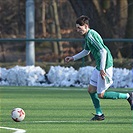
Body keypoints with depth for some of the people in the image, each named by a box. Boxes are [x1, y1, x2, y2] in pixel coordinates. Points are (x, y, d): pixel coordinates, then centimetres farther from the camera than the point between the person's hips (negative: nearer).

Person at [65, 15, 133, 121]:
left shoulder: (91, 36, -20)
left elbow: (103, 51, -26)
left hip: (105, 66, -10)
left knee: (100, 95, -4)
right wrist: (73, 58, 22)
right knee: (91, 90, 11)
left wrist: (102, 69, -25)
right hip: (99, 66, 10)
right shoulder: (87, 36, 11)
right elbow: (86, 51, 28)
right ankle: (99, 114, 18)